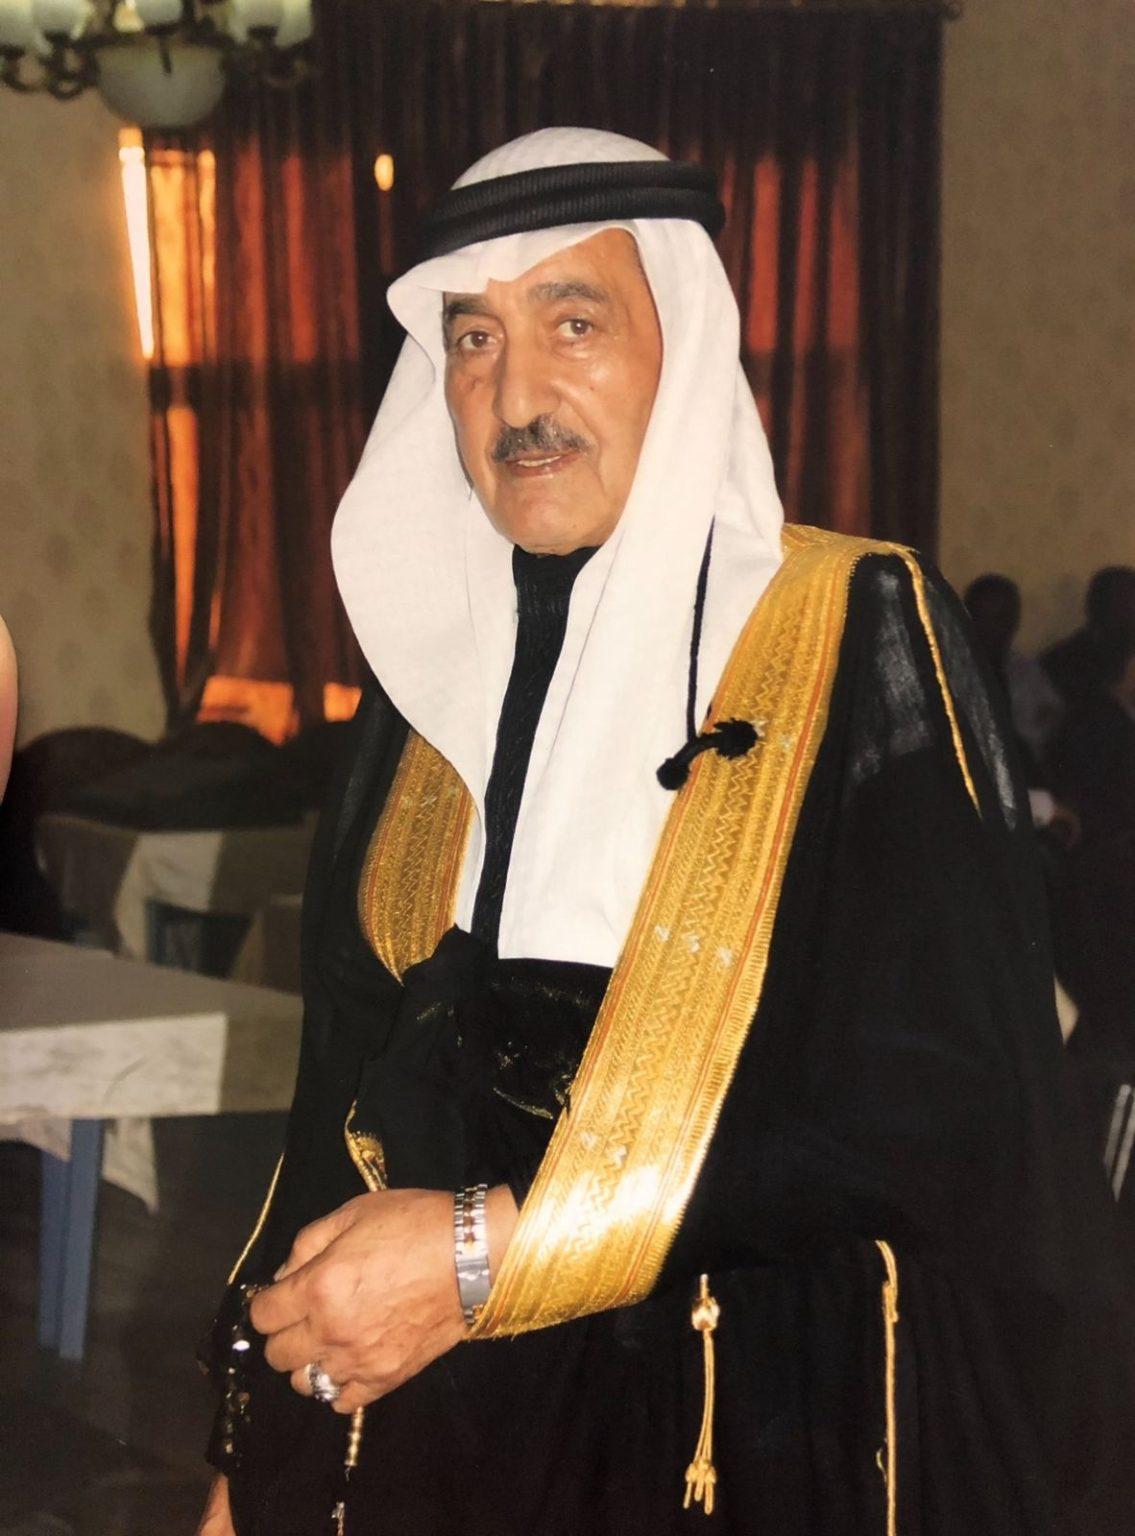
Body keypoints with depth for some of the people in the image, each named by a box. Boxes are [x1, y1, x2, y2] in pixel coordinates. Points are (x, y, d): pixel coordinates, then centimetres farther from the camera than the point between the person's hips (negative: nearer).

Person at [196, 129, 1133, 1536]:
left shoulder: (857, 637, -11)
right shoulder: (431, 672, 4)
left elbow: (940, 1110, -18)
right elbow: (348, 1089, 9)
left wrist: (493, 1255, -22)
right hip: (435, 1418, 4)